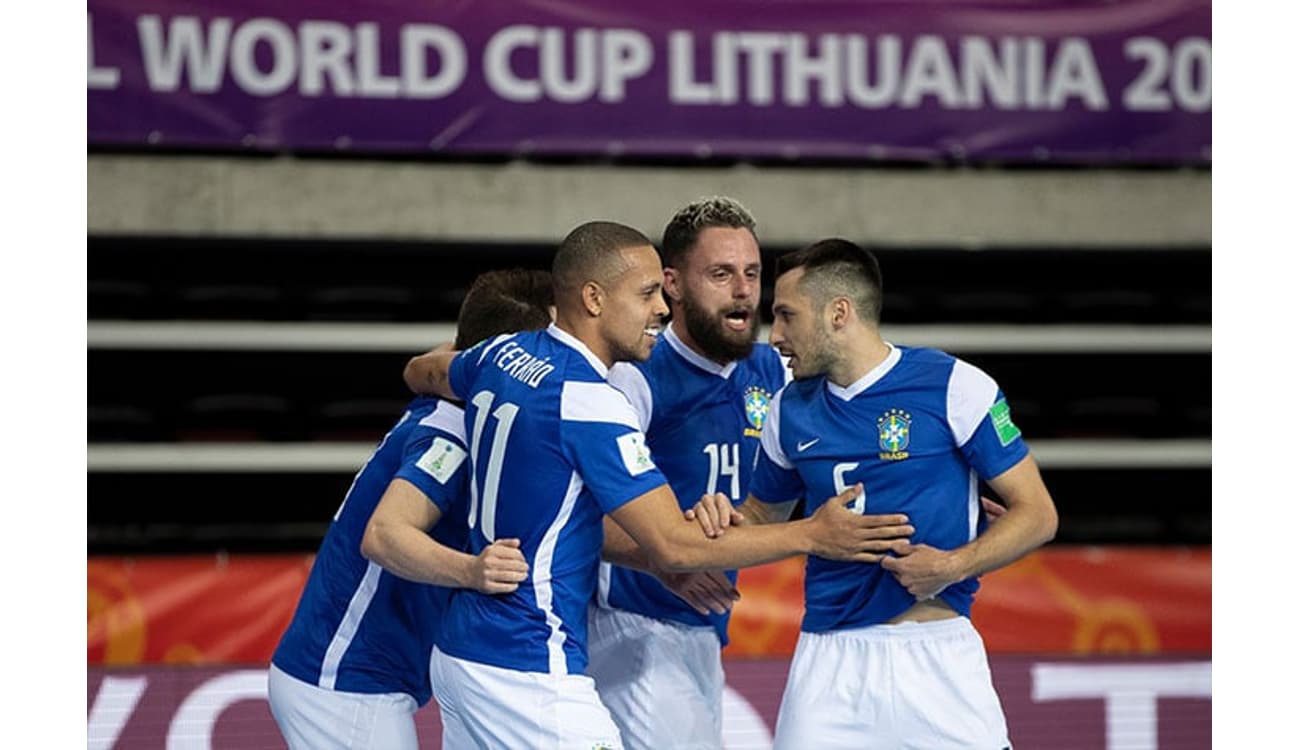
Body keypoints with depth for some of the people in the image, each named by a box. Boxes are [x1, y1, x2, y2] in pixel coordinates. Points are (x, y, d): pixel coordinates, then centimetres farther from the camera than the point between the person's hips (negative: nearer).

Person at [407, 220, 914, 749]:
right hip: (528, 674, -10)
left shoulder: (500, 355, 7)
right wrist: (811, 535, -13)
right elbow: (674, 546, -19)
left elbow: (428, 373, 32)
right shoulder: (590, 403, -19)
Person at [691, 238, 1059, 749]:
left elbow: (1037, 514, -3)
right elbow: (763, 514, 24)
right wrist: (724, 521, 0)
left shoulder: (954, 386, -5)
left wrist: (955, 566, -18)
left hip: (937, 651, -4)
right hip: (829, 654, 4)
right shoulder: (791, 409, 10)